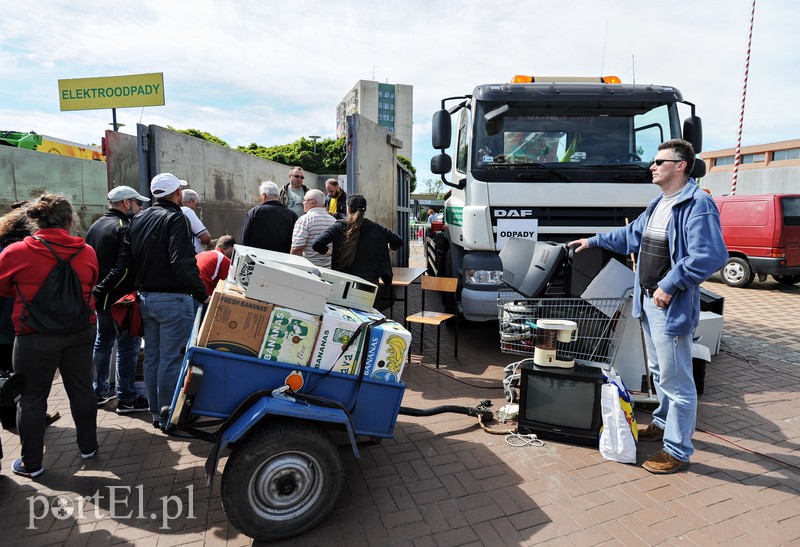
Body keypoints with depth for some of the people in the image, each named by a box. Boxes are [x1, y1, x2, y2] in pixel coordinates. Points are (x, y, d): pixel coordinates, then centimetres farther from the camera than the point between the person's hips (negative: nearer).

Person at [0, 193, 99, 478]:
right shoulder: (86, 252, -5)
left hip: (35, 337, -2)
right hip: (80, 333, 3)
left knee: (32, 398, 12)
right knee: (81, 389, 15)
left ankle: (31, 463, 24)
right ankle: (88, 446, 30)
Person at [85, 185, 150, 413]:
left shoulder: (95, 226, 13)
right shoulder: (123, 227, -16)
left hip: (100, 296, 10)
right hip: (121, 298, -9)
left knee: (103, 343, 19)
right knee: (128, 346, -2)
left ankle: (99, 393, 29)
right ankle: (126, 399, 3)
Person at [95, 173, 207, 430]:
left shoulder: (137, 220, 12)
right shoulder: (175, 218, -12)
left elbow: (121, 263, 10)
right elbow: (183, 263, -23)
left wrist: (99, 292, 15)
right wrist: (202, 293, -19)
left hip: (145, 298, 8)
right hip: (173, 300, -8)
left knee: (152, 357, 15)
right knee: (171, 359, -1)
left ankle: (156, 413, 27)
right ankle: (169, 417, 9)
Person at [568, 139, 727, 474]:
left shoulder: (698, 205, -17)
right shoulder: (658, 205, 14)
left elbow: (711, 256, -25)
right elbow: (631, 235, 28)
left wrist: (670, 285, -22)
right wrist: (593, 241, 30)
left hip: (672, 307, -10)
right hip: (648, 301, 10)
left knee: (676, 381, 1)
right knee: (659, 372, 23)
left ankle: (677, 451, 14)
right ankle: (663, 424, 41)